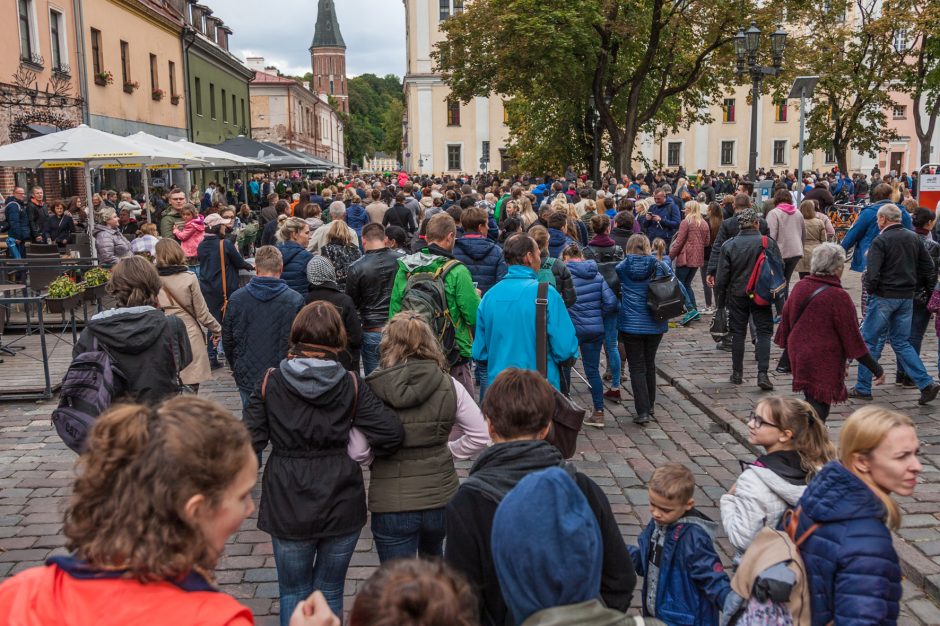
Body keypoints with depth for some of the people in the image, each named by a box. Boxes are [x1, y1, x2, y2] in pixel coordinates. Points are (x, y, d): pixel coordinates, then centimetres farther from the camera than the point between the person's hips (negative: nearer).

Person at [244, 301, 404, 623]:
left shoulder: (269, 383, -8)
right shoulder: (351, 385, -8)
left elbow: (249, 442, -10)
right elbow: (392, 433, -14)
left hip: (288, 508, 0)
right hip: (341, 505, 0)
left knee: (293, 594, 17)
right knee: (330, 591, 17)